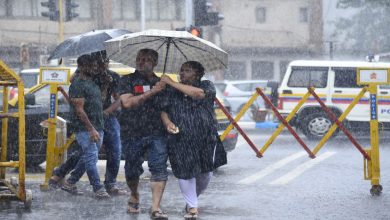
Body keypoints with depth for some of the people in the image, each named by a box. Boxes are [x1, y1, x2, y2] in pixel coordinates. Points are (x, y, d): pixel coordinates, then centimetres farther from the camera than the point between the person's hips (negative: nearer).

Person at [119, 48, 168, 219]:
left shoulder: (159, 82, 14)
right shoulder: (128, 80, 3)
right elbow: (127, 102, -13)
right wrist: (151, 92, -18)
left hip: (156, 134, 2)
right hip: (132, 134, -1)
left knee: (159, 169, -13)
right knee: (132, 171, 8)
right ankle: (134, 196, 38)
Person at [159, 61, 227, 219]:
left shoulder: (206, 86, 2)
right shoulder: (171, 91, 10)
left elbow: (197, 93, -18)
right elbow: (164, 110, 8)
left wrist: (171, 82, -15)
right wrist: (168, 123, -15)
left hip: (205, 138, 0)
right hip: (181, 139, 0)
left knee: (205, 173, 7)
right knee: (185, 173, -4)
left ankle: (193, 198, 33)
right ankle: (192, 206, 9)